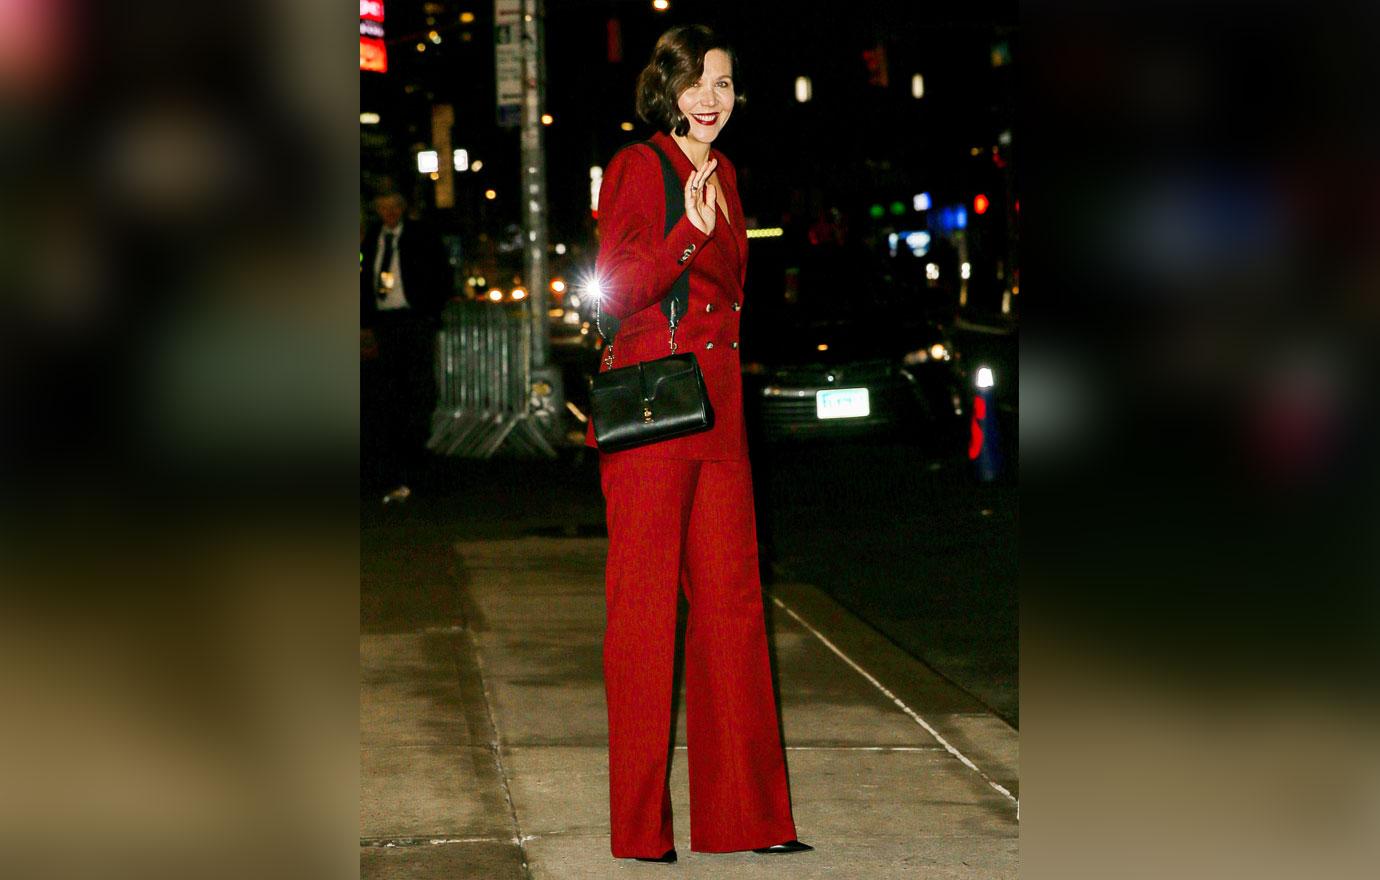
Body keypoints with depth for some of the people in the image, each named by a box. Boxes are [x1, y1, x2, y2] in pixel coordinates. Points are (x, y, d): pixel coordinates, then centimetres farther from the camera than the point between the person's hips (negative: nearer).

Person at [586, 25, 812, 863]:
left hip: (720, 410, 7)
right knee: (645, 606, -2)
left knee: (734, 601, 7)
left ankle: (744, 814, 14)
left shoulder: (725, 174, 16)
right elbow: (616, 289, -15)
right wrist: (689, 233, -27)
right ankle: (639, 825, 4)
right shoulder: (638, 168, -5)